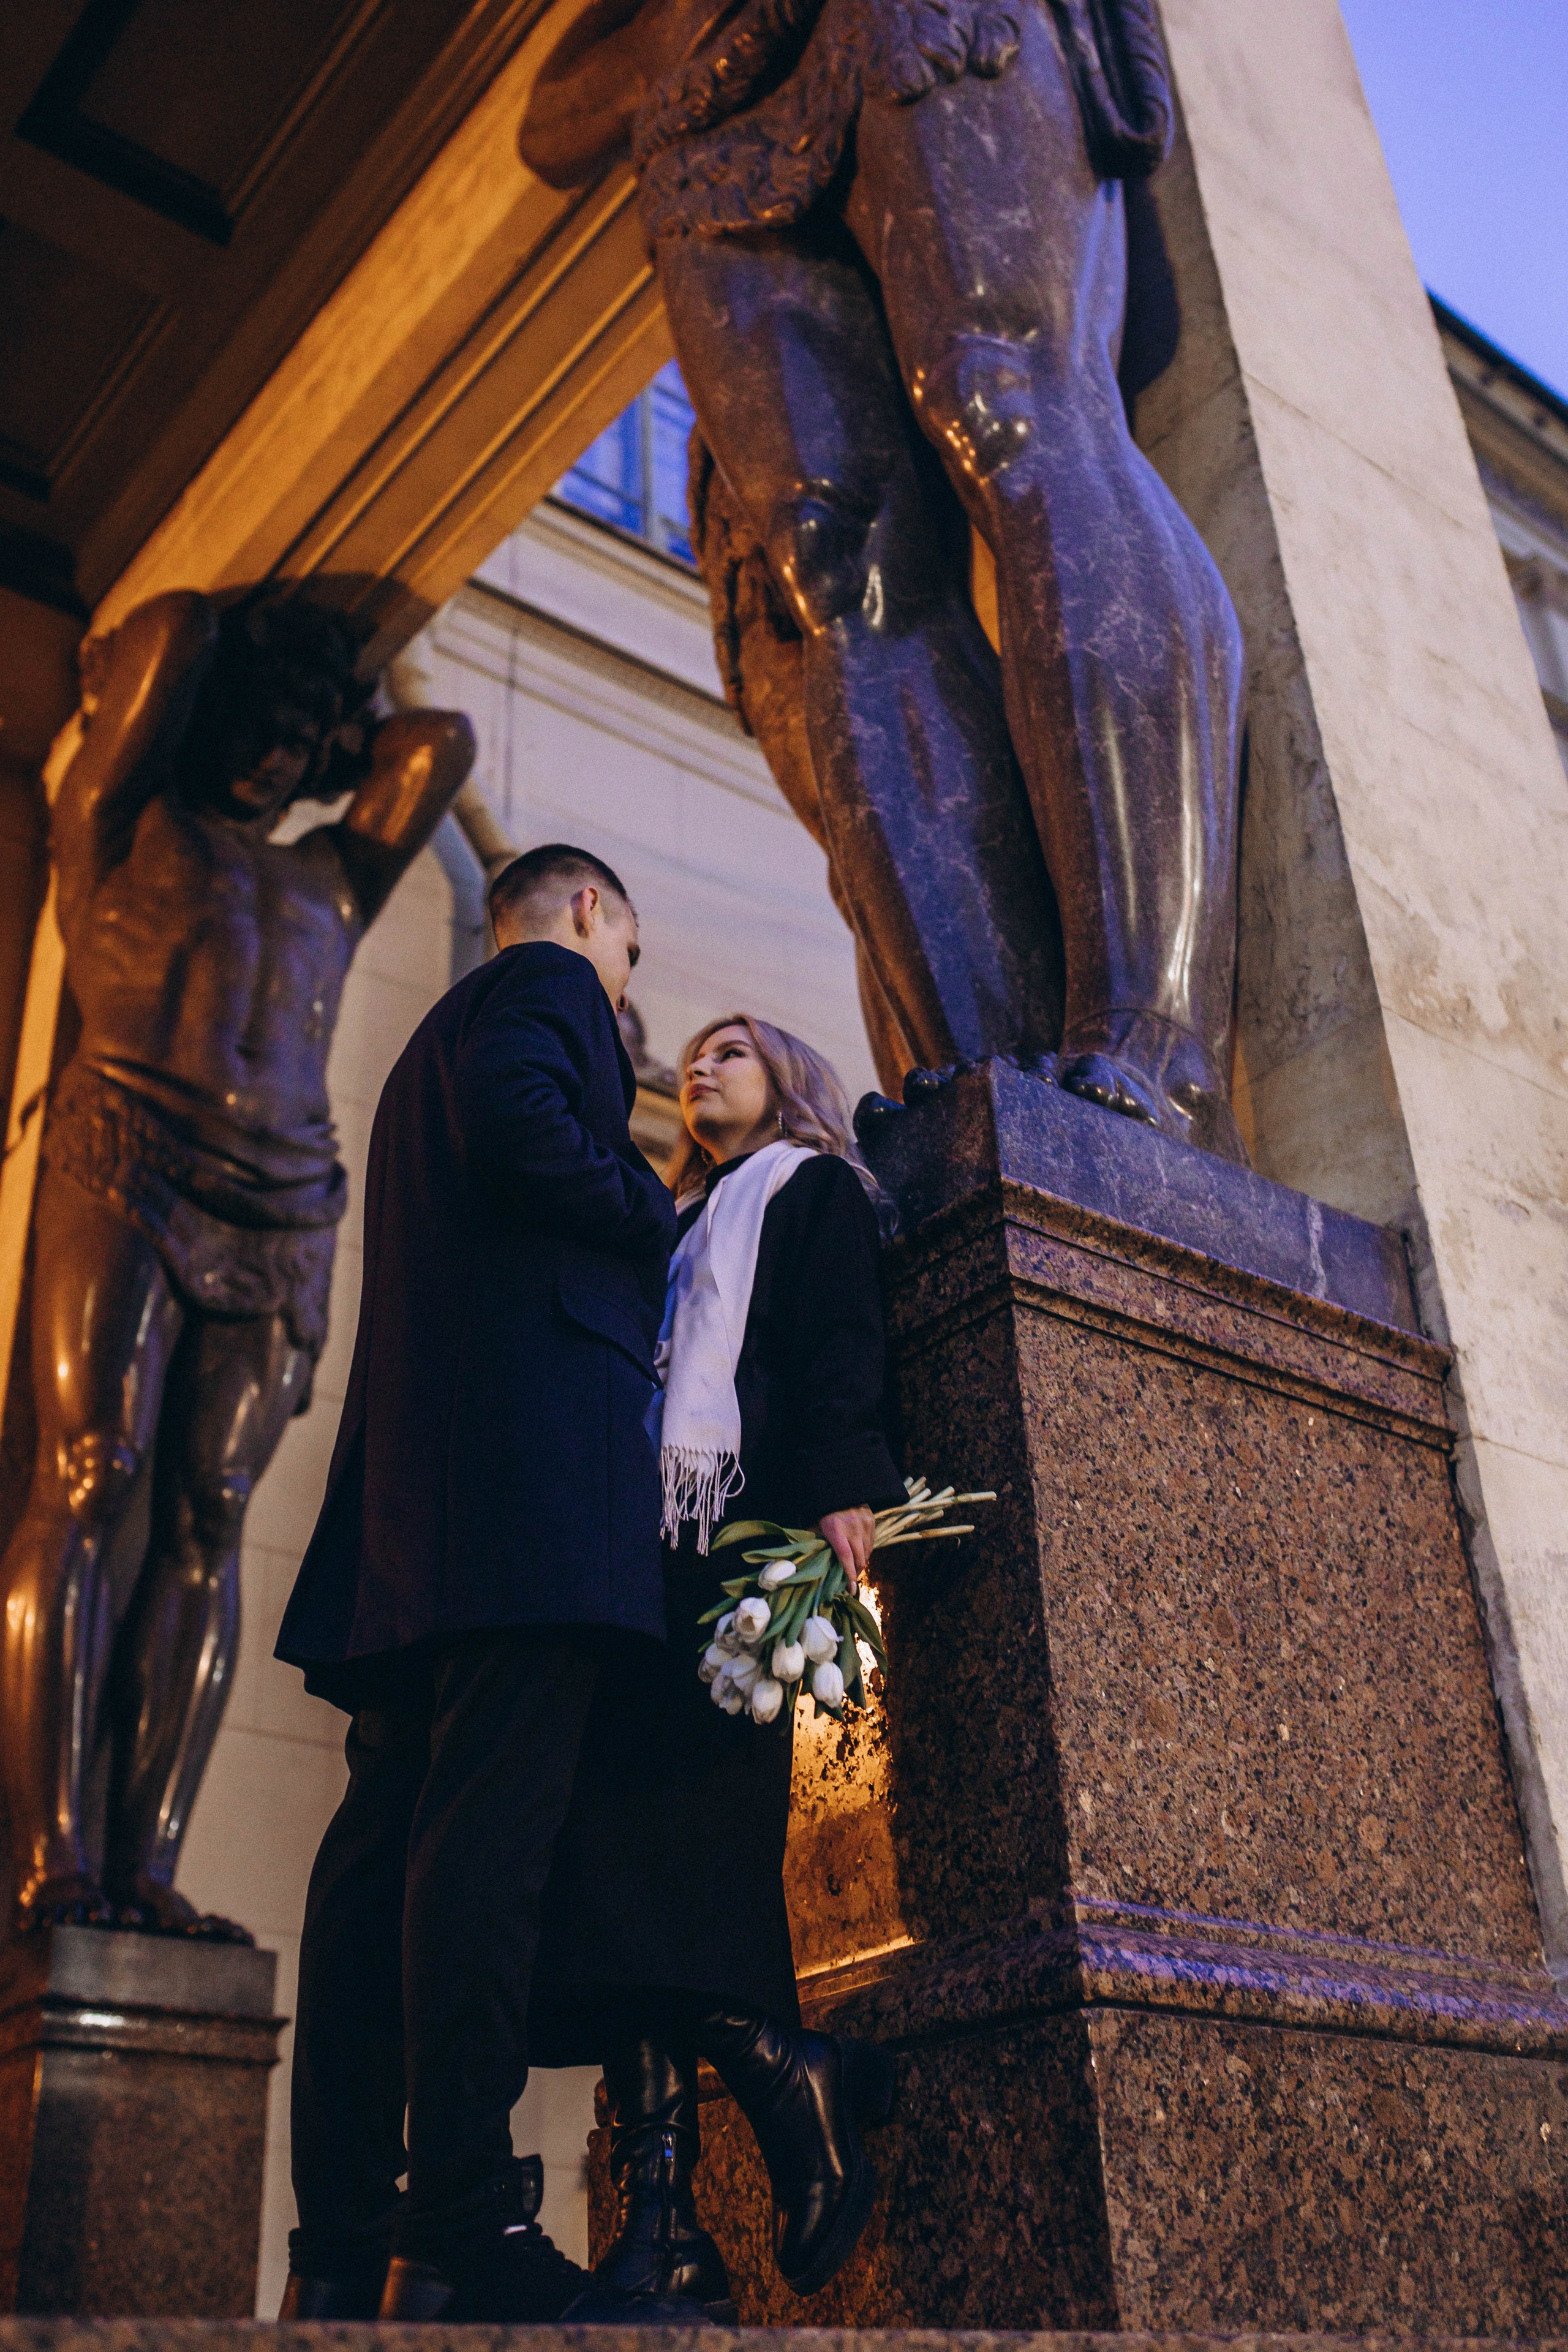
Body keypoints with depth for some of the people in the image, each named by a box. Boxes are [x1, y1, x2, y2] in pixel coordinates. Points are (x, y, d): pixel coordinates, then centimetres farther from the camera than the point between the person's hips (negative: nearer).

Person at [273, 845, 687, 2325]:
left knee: (388, 1834, 1)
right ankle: (461, 2236, -17)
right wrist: (658, 1219, 0)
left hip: (409, 1476, 9)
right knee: (489, 1825, -15)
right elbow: (520, 1129, -13)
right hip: (531, 1431, -9)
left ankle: (342, 2248, 1)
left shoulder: (436, 1039, 35)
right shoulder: (544, 984, 7)